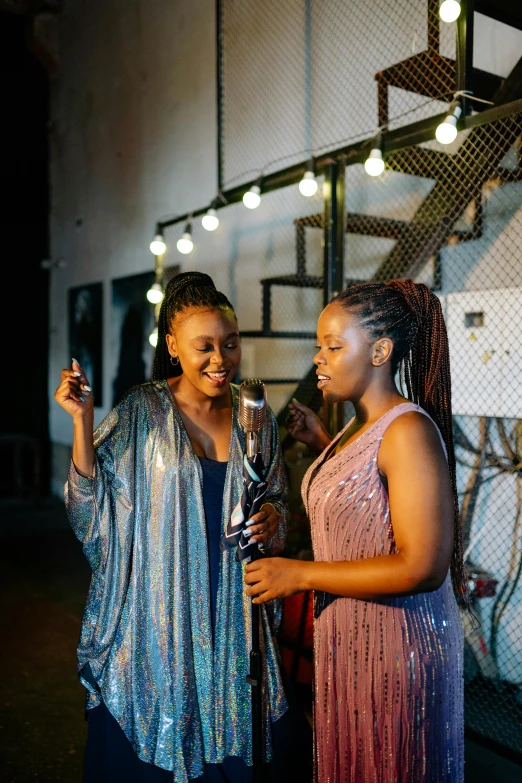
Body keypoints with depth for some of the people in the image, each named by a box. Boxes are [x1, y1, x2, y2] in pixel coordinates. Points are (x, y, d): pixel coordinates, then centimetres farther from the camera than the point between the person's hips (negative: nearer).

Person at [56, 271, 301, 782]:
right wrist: (81, 419, -19)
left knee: (229, 734, 16)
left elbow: (276, 497, 14)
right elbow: (91, 507, -10)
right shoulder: (140, 411, -8)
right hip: (157, 612, -3)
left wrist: (272, 516, -8)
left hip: (231, 611, 3)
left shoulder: (256, 418, 2)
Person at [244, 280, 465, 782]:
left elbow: (422, 567, -27)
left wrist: (300, 575, -21)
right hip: (347, 640, 9)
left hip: (395, 646, -9)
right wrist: (321, 443, 10)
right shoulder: (361, 426, 6)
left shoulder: (408, 430, -22)